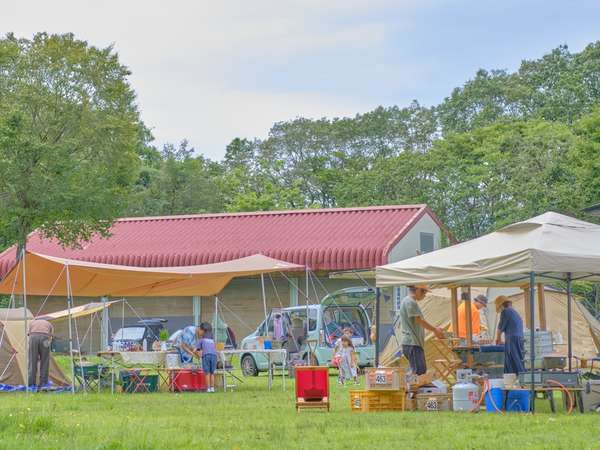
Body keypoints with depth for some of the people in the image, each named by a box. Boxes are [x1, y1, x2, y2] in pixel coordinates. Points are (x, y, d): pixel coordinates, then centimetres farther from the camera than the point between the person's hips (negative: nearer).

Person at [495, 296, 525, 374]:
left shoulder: (505, 312, -3)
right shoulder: (516, 313, 22)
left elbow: (501, 327, 4)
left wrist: (498, 339, 22)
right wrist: (505, 341, 38)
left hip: (512, 342, -9)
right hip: (520, 340, 9)